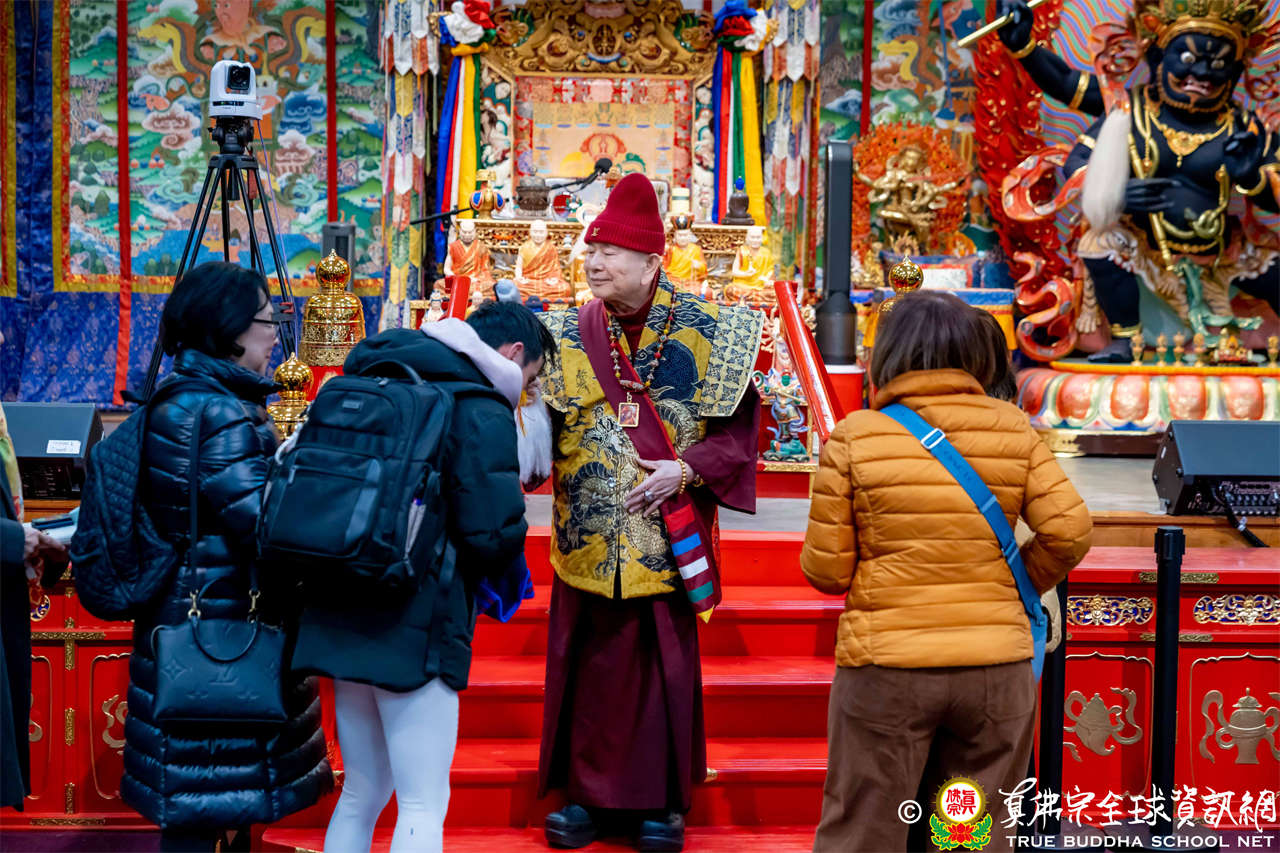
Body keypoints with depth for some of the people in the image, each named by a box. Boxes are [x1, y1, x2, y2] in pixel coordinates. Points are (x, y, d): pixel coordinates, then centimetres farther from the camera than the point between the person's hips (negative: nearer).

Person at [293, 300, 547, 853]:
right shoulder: (481, 411, -9)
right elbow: (492, 531, -17)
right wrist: (506, 578, 4)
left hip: (342, 616, 8)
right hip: (416, 623, -8)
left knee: (360, 795, 18)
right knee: (423, 807, -1)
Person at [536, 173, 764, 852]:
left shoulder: (702, 331, -3)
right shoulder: (567, 335, 3)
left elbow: (737, 428, -2)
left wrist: (687, 471, -15)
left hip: (669, 540, -2)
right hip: (590, 542, 2)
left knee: (665, 666, 5)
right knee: (589, 667, 8)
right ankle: (590, 791, 24)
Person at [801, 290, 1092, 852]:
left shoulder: (855, 438, -5)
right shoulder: (1013, 431, 0)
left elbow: (825, 569, -5)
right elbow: (1070, 531, -4)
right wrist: (1019, 587, 13)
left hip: (886, 664, -2)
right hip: (997, 665, 2)